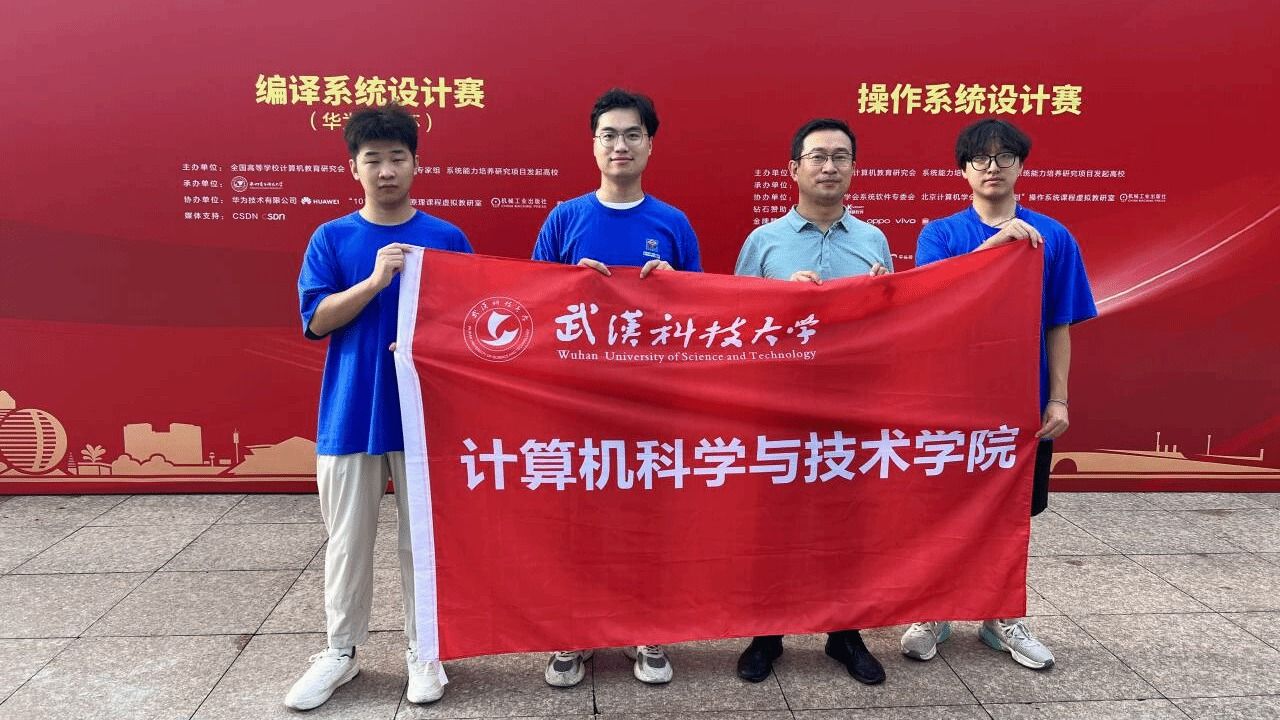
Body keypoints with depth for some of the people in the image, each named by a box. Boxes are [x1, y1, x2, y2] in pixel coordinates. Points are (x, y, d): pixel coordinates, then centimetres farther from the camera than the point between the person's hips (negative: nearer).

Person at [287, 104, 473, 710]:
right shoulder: (331, 239, 3)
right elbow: (317, 320, -5)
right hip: (349, 414, 0)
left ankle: (422, 649, 24)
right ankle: (341, 650, 27)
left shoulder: (447, 238, 2)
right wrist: (375, 280, -18)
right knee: (348, 540, 10)